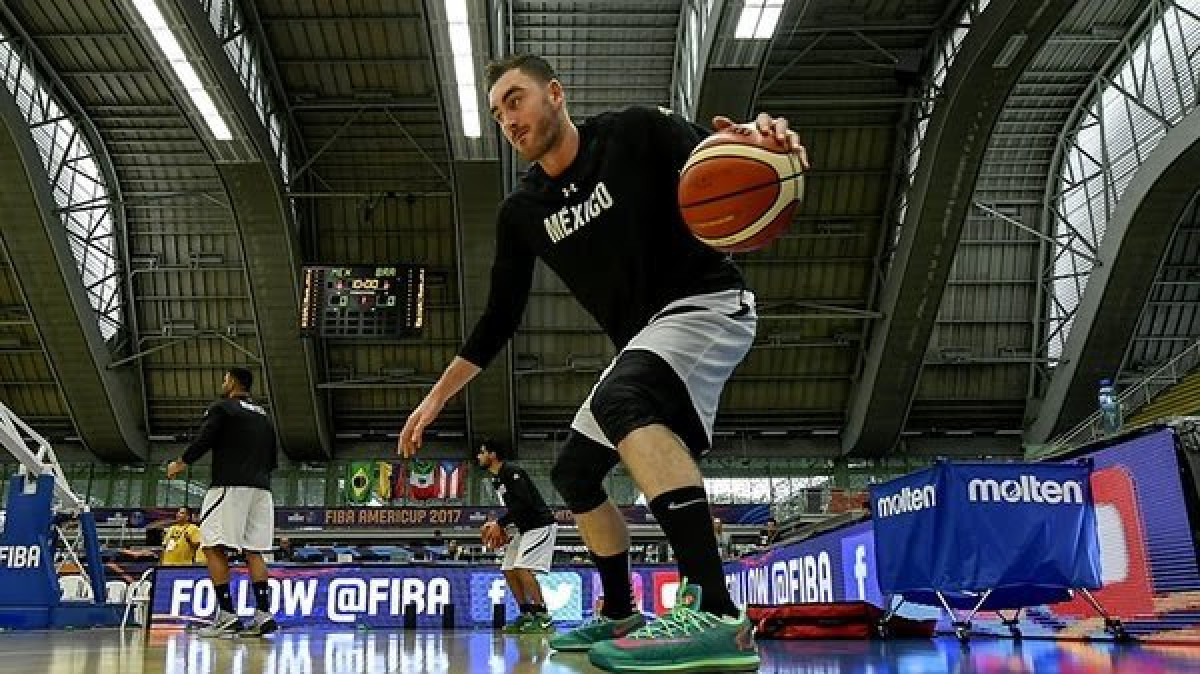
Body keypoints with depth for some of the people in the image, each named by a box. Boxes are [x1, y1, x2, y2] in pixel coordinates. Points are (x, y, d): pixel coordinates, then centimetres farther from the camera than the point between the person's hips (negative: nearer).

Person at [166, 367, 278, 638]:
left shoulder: (221, 408, 0)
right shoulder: (264, 415, 21)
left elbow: (202, 442, -7)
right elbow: (272, 460, 22)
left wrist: (178, 465, 9)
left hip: (230, 485, -7)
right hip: (261, 488, 7)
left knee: (214, 547, -4)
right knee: (254, 551, 6)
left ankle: (227, 615, -12)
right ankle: (263, 615, -1)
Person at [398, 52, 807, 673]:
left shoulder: (635, 133, -10)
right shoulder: (521, 211, 5)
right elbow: (499, 319, 10)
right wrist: (436, 397, 9)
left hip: (707, 302, -8)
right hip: (642, 343, 8)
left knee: (620, 398, -36)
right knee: (574, 472, 10)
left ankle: (716, 615, -46)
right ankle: (621, 616, 28)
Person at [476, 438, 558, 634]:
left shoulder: (511, 471, -16)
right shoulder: (496, 480, 14)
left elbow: (525, 502, -25)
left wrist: (500, 523, -22)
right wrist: (497, 526, 7)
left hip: (541, 525, -11)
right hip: (524, 529, 11)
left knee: (523, 568, -20)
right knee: (509, 570, 7)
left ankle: (543, 617, -16)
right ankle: (526, 615, 12)